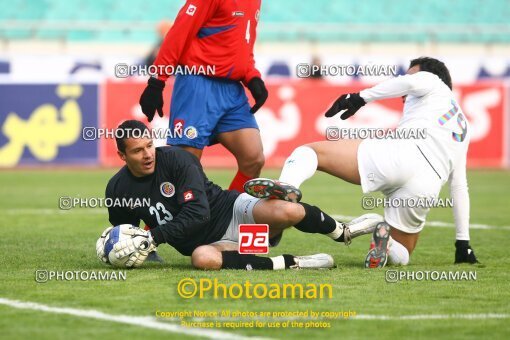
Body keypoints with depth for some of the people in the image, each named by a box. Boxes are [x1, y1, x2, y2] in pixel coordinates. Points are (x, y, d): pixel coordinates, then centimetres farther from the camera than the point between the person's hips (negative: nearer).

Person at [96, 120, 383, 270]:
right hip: (203, 242, 2)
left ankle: (343, 232, 3)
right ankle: (288, 263, -25)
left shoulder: (176, 159, -14)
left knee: (286, 212, -32)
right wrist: (115, 249, -8)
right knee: (203, 258, -40)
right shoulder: (118, 191, -1)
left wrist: (153, 237, -27)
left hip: (230, 212, -2)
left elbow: (197, 213, -21)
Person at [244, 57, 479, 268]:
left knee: (309, 151, 0)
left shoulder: (433, 83, 25)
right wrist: (463, 243, 42)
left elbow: (410, 82, -1)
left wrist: (362, 97, 3)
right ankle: (386, 242, -16)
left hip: (399, 154, -5)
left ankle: (288, 186, -37)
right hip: (428, 188, 5)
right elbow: (460, 187, 42)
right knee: (401, 256, 23)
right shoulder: (463, 128, 42)